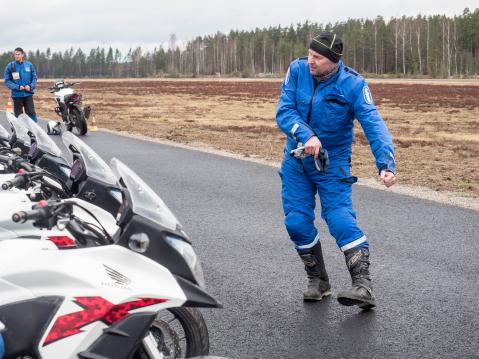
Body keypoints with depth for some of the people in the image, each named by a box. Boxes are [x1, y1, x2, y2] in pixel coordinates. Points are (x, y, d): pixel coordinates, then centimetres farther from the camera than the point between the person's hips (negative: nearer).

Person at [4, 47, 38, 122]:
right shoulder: (10, 66, -1)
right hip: (17, 95, -1)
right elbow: (7, 81, -2)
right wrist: (17, 87, -15)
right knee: (18, 115, 5)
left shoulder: (29, 65, 4)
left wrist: (30, 86, -10)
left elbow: (34, 77, 9)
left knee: (31, 113, -2)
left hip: (28, 94, 1)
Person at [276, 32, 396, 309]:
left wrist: (386, 164, -40)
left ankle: (364, 285, -21)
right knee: (297, 222, -1)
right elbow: (284, 111, -14)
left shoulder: (353, 84, -18)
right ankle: (318, 281, 17)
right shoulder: (298, 70, -9)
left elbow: (374, 125, -26)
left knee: (340, 218, -19)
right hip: (296, 161, 4)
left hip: (332, 162, -3)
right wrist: (306, 136, -33)